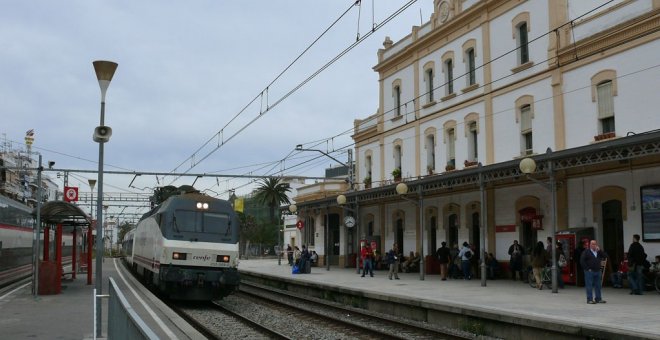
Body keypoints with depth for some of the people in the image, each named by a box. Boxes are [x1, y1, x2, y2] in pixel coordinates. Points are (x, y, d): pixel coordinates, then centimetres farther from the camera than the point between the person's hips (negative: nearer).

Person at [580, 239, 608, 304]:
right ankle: (589, 299, -2)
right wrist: (587, 268, -12)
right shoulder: (586, 252, -2)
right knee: (589, 286, -4)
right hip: (589, 271, -6)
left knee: (598, 285, 9)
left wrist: (599, 250, -8)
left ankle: (598, 299, 17)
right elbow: (582, 261, -7)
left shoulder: (599, 252, 15)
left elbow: (605, 256, 2)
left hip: (597, 271, 6)